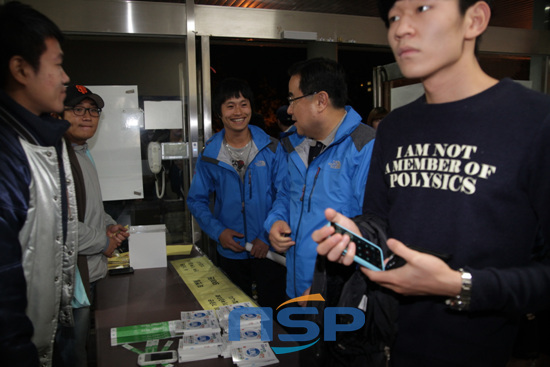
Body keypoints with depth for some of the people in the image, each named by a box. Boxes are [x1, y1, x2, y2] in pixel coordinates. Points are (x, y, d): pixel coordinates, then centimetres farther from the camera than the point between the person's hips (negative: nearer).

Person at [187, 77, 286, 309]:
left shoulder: (271, 148, -5)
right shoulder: (209, 155, -1)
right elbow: (196, 200, 5)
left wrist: (269, 236, -13)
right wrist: (218, 231, -9)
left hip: (269, 251, -1)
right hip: (230, 252, 2)